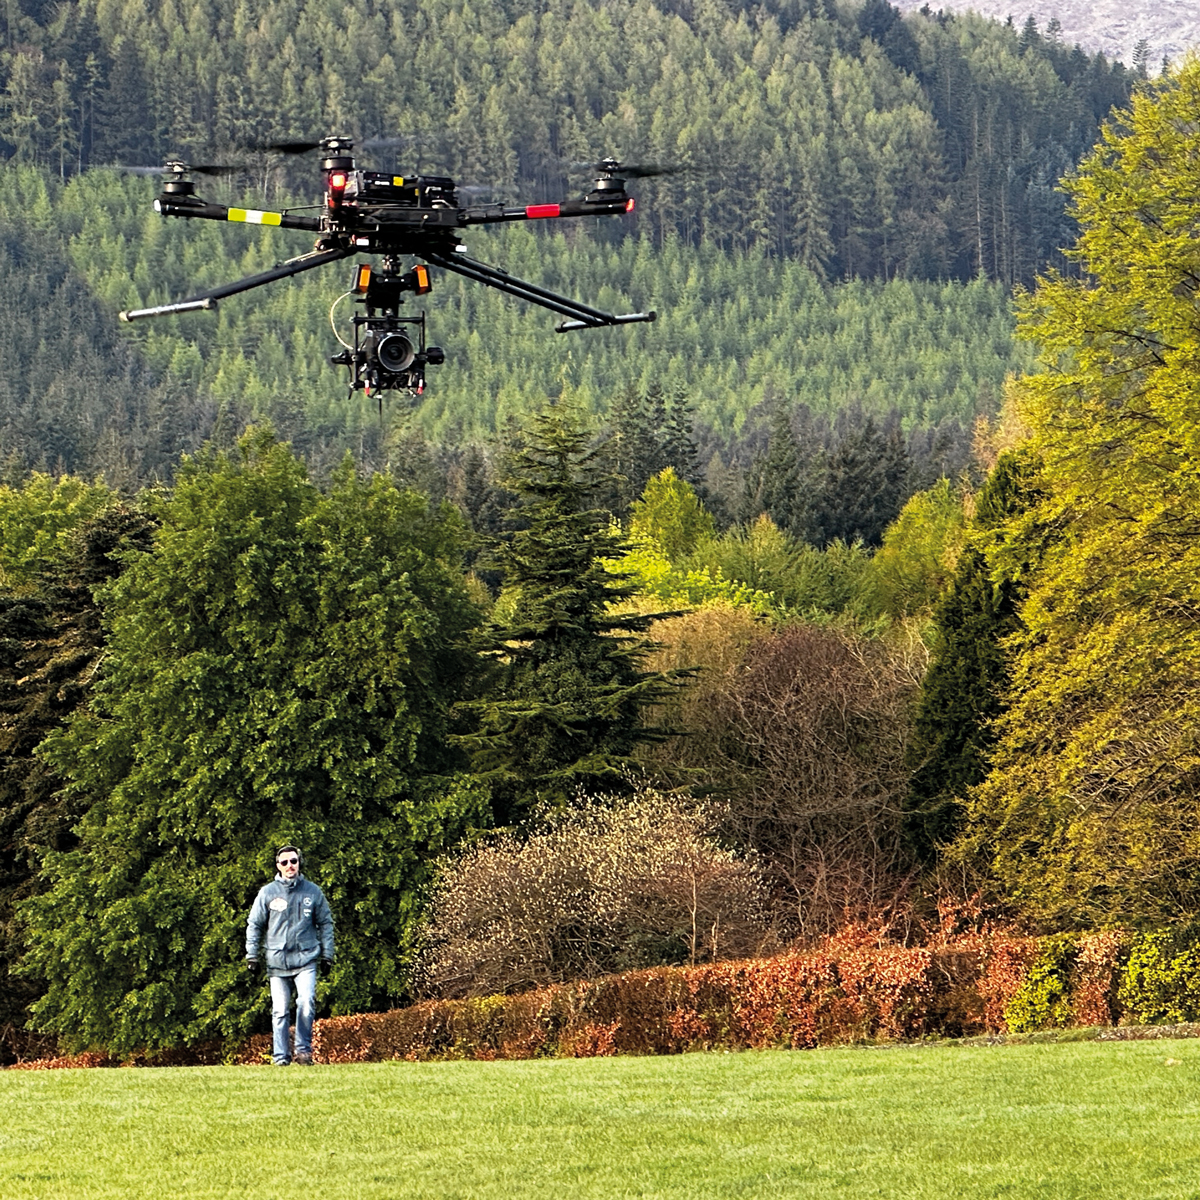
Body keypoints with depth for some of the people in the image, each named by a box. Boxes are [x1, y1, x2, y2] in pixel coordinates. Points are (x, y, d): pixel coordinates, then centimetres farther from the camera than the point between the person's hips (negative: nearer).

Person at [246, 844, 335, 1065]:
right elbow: (254, 925, 10)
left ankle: (303, 1050, -7)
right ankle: (280, 1056, 5)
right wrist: (252, 954, 4)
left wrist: (327, 954, 6)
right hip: (277, 961, 1)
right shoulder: (267, 893, 5)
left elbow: (325, 923, 13)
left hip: (305, 958, -1)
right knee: (279, 1010, 1)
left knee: (306, 1002, -17)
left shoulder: (312, 892, 6)